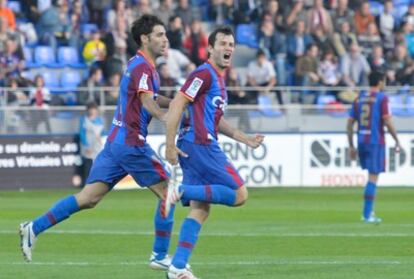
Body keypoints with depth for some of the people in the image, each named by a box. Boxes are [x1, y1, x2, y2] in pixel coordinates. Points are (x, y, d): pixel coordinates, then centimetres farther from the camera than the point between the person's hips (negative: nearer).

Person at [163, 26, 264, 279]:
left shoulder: (218, 77, 21)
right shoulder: (205, 73, -9)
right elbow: (177, 105, -15)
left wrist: (244, 138, 24)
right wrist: (170, 145, -19)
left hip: (203, 146, 10)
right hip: (200, 145, -10)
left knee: (200, 209, 6)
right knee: (240, 194, -9)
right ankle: (181, 191, -14)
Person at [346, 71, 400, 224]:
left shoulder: (359, 98, 11)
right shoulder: (381, 98, -6)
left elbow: (350, 123, 10)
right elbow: (387, 121, -13)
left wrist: (351, 146, 14)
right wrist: (397, 141, -3)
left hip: (362, 142, 6)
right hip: (376, 142, -6)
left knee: (372, 176, 19)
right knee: (373, 177, -4)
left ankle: (369, 212, 15)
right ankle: (367, 214, -8)